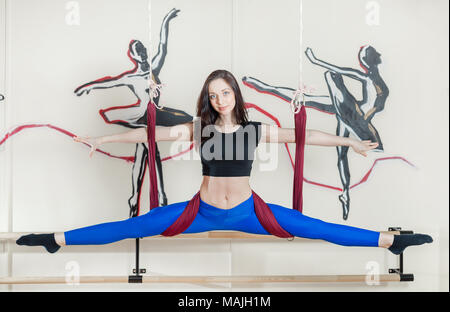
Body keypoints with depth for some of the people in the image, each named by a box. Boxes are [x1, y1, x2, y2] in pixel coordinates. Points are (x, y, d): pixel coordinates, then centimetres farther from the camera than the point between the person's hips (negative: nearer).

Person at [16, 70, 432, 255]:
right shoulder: (199, 130, -4)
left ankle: (389, 240, -5)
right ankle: (58, 240, -6)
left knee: (312, 228, -6)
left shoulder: (256, 130, -5)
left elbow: (303, 136, -5)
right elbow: (150, 133, -4)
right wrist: (103, 140, -5)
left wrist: (348, 141, -5)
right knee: (135, 227, -6)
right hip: (204, 211, 0)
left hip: (246, 211, 0)